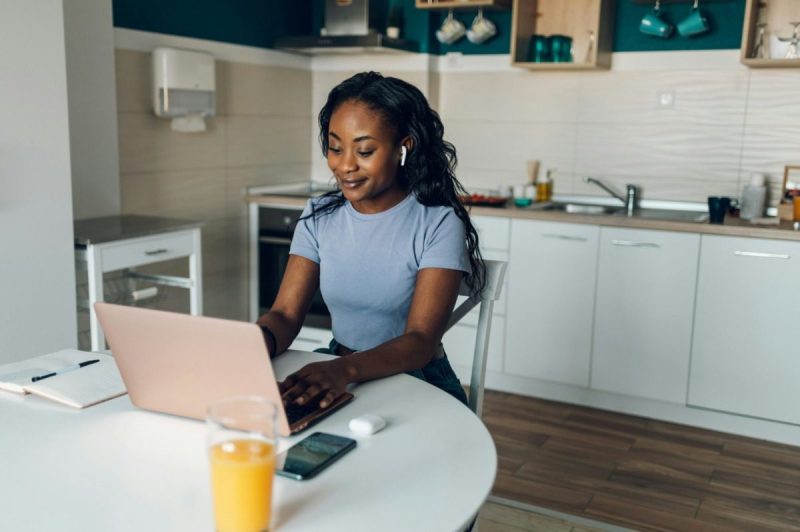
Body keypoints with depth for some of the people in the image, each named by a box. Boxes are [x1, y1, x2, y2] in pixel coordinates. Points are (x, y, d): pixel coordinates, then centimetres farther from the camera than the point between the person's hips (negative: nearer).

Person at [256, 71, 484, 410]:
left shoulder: (438, 224, -11)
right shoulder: (318, 216, 4)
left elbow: (421, 341, -19)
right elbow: (286, 313, -3)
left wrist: (345, 369, -38)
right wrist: (257, 343, -28)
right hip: (336, 374, 4)